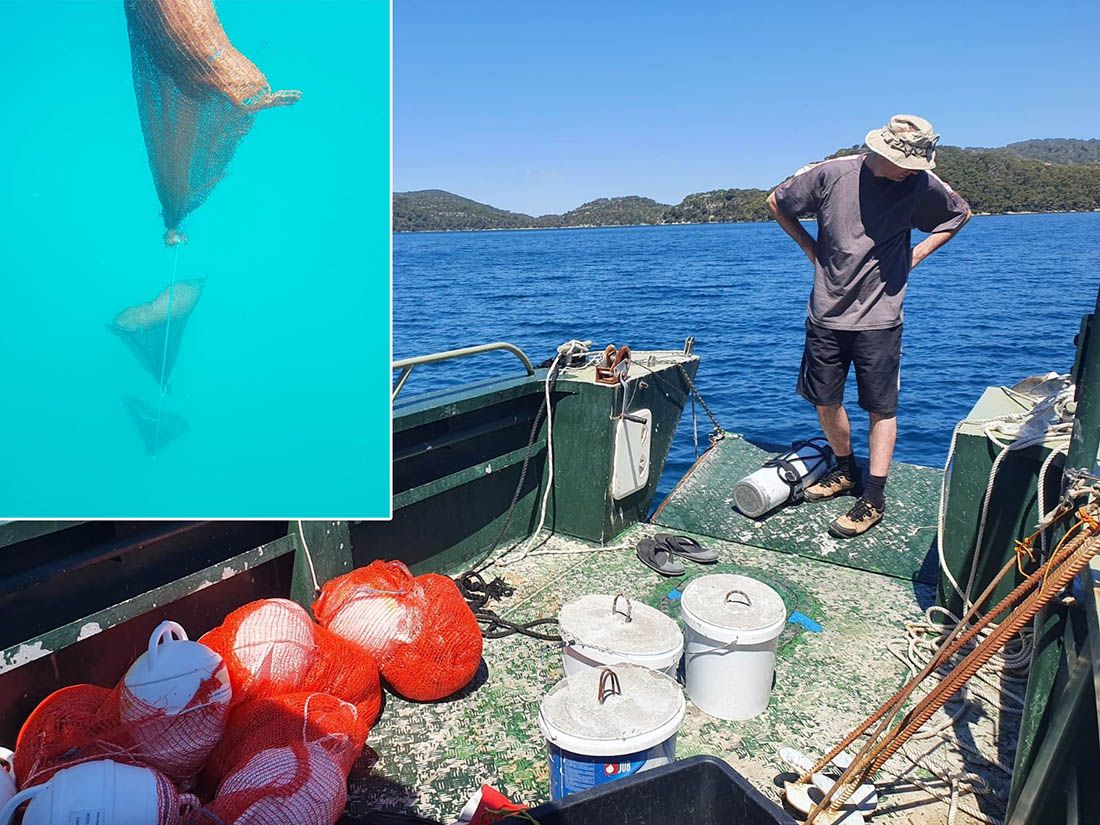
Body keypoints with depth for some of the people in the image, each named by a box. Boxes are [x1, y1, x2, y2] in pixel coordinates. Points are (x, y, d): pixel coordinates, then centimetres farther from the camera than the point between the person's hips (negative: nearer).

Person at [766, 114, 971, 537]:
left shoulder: (921, 184, -3)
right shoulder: (831, 174, -7)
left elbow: (960, 214, 16)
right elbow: (777, 202, 8)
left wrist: (917, 253, 4)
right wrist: (811, 247, 4)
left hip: (879, 315, -1)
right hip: (826, 311, 1)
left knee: (882, 407, -1)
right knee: (825, 400, 8)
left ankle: (874, 498, 7)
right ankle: (846, 472, 30)